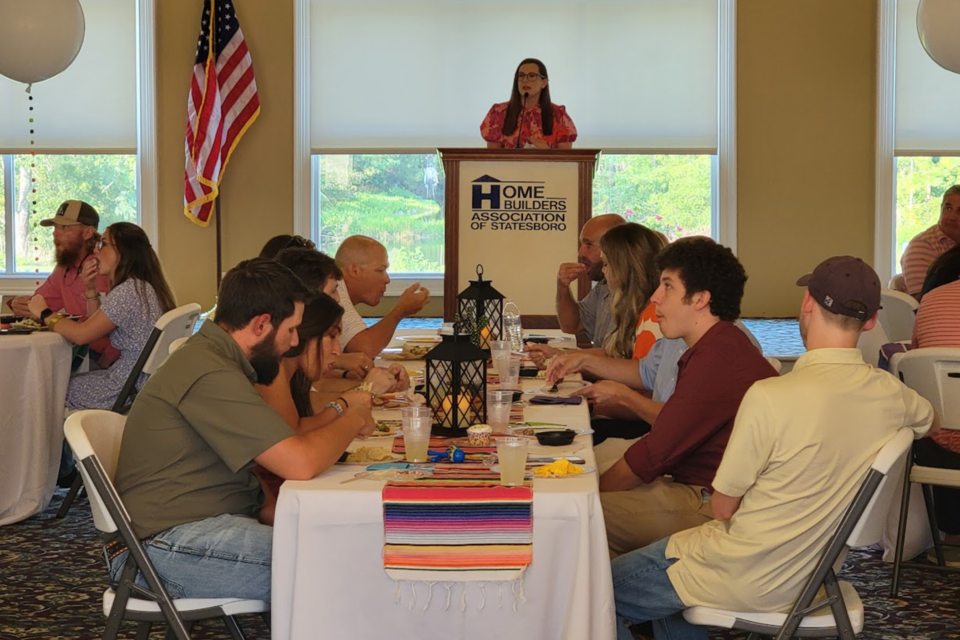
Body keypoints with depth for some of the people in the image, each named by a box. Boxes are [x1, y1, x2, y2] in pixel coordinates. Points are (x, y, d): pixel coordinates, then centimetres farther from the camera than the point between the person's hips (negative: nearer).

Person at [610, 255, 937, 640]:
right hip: (808, 572, 7)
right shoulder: (890, 393, -9)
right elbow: (931, 425, 18)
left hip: (749, 580, -7)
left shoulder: (770, 398, -29)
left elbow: (723, 507, -17)